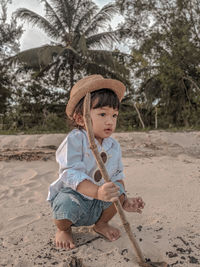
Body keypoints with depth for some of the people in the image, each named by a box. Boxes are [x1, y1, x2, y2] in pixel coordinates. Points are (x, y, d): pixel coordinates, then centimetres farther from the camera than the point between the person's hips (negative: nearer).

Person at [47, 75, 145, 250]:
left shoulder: (114, 146, -6)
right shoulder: (75, 140, -26)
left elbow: (117, 177, 2)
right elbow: (72, 175, -34)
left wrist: (124, 201, -10)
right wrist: (97, 192, -48)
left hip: (97, 205, 5)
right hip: (70, 193, -5)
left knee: (117, 189, -18)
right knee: (68, 205, -35)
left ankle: (101, 224, 12)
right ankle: (63, 229, 4)